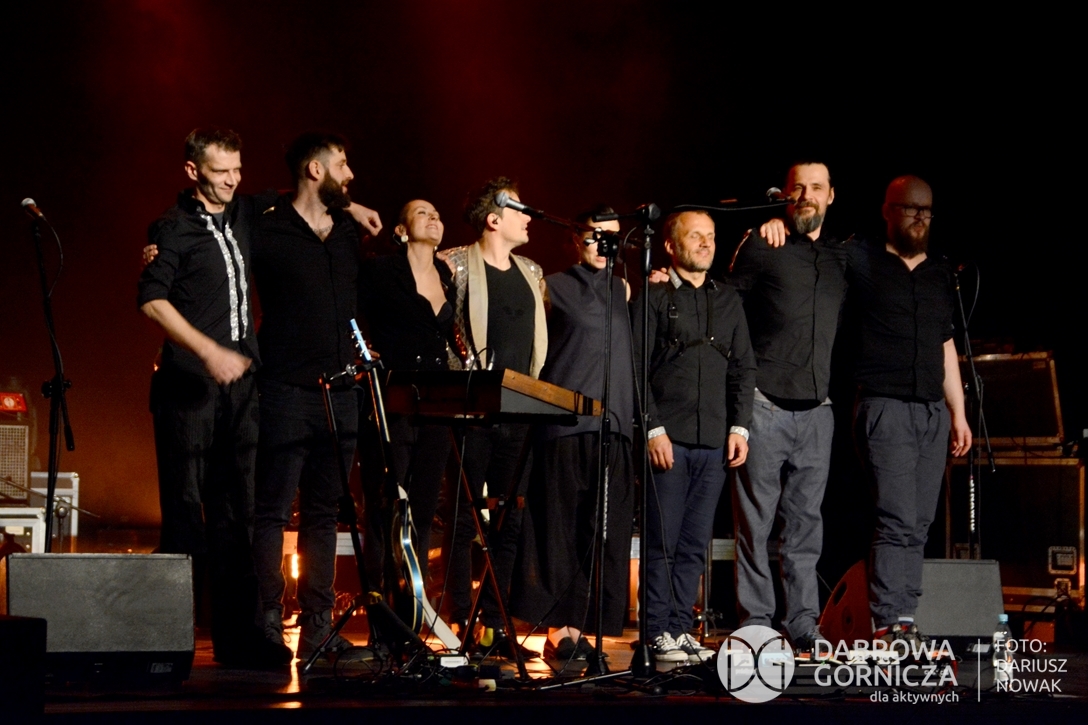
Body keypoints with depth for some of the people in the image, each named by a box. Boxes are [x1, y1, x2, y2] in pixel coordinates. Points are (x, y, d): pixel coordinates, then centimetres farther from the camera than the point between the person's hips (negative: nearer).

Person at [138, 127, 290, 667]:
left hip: (240, 381, 6)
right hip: (189, 386, -6)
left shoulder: (245, 217, 14)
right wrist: (207, 350, -22)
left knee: (237, 511, 4)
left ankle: (237, 637, 6)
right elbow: (151, 299, -14)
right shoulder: (173, 229, -3)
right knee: (185, 509, -5)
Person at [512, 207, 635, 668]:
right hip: (566, 424, -5)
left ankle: (576, 628, 4)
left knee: (604, 537, 0)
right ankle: (557, 630, -2)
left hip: (615, 426, 5)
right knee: (560, 533, -5)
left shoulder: (622, 292, 20)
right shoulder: (557, 287, 7)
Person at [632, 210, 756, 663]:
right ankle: (658, 633, 1)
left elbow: (744, 368, 17)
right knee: (662, 542, -3)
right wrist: (653, 429, -11)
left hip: (714, 441, 5)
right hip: (668, 438, -5)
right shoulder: (654, 297, 1)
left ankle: (680, 628, 11)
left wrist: (739, 426, 6)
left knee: (695, 544, 6)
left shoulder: (728, 300, 17)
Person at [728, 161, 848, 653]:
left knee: (806, 525, 7)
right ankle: (755, 627, 2)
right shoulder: (761, 247, 0)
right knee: (755, 523, -2)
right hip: (765, 405, -5)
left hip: (816, 410, 5)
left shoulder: (841, 256, 15)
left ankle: (804, 631, 10)